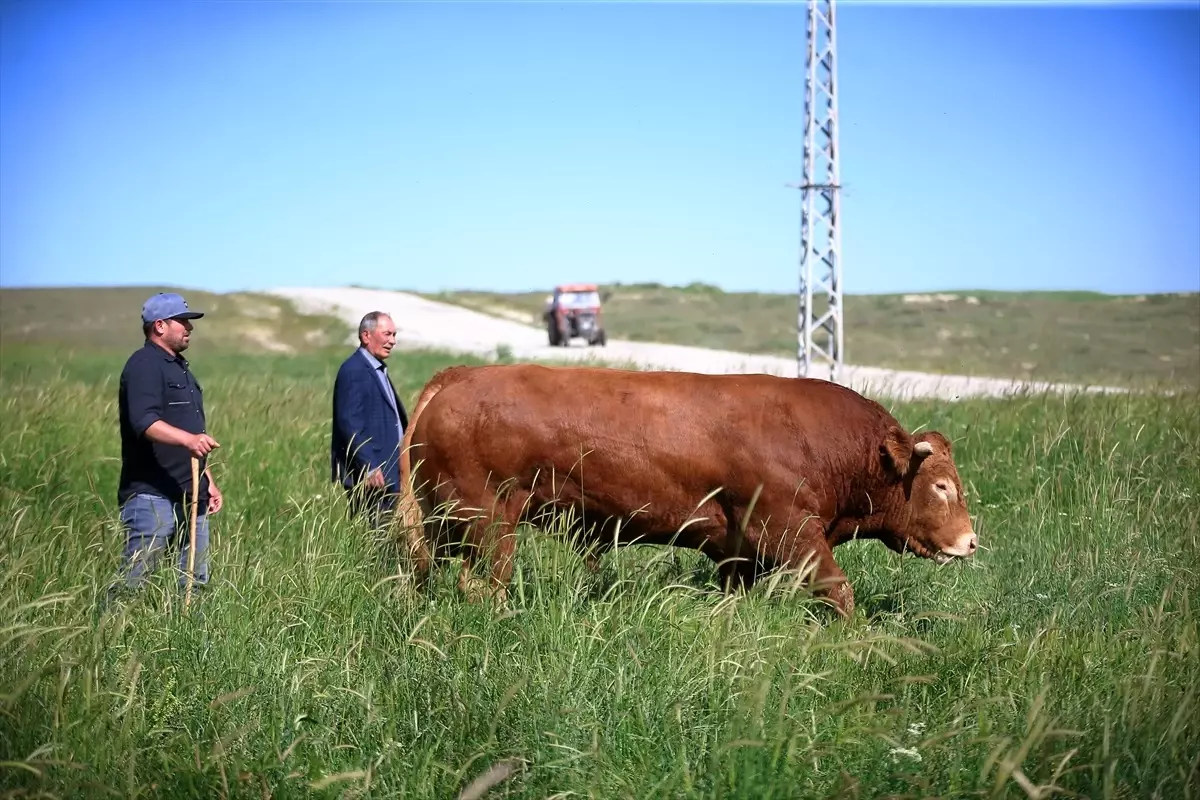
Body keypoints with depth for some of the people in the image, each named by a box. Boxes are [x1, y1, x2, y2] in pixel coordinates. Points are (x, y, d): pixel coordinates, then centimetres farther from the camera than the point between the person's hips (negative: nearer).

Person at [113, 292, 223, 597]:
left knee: (196, 580, 11)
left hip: (189, 496, 10)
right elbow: (144, 422, -26)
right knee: (132, 581, -12)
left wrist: (208, 481, 27)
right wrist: (188, 439, -40)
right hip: (152, 495, -10)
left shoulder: (180, 367, 22)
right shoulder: (144, 365, -9)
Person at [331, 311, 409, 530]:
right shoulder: (353, 371, -13)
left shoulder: (377, 370, 19)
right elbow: (349, 424, -19)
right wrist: (369, 467, -22)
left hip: (387, 472, 10)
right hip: (369, 475, -10)